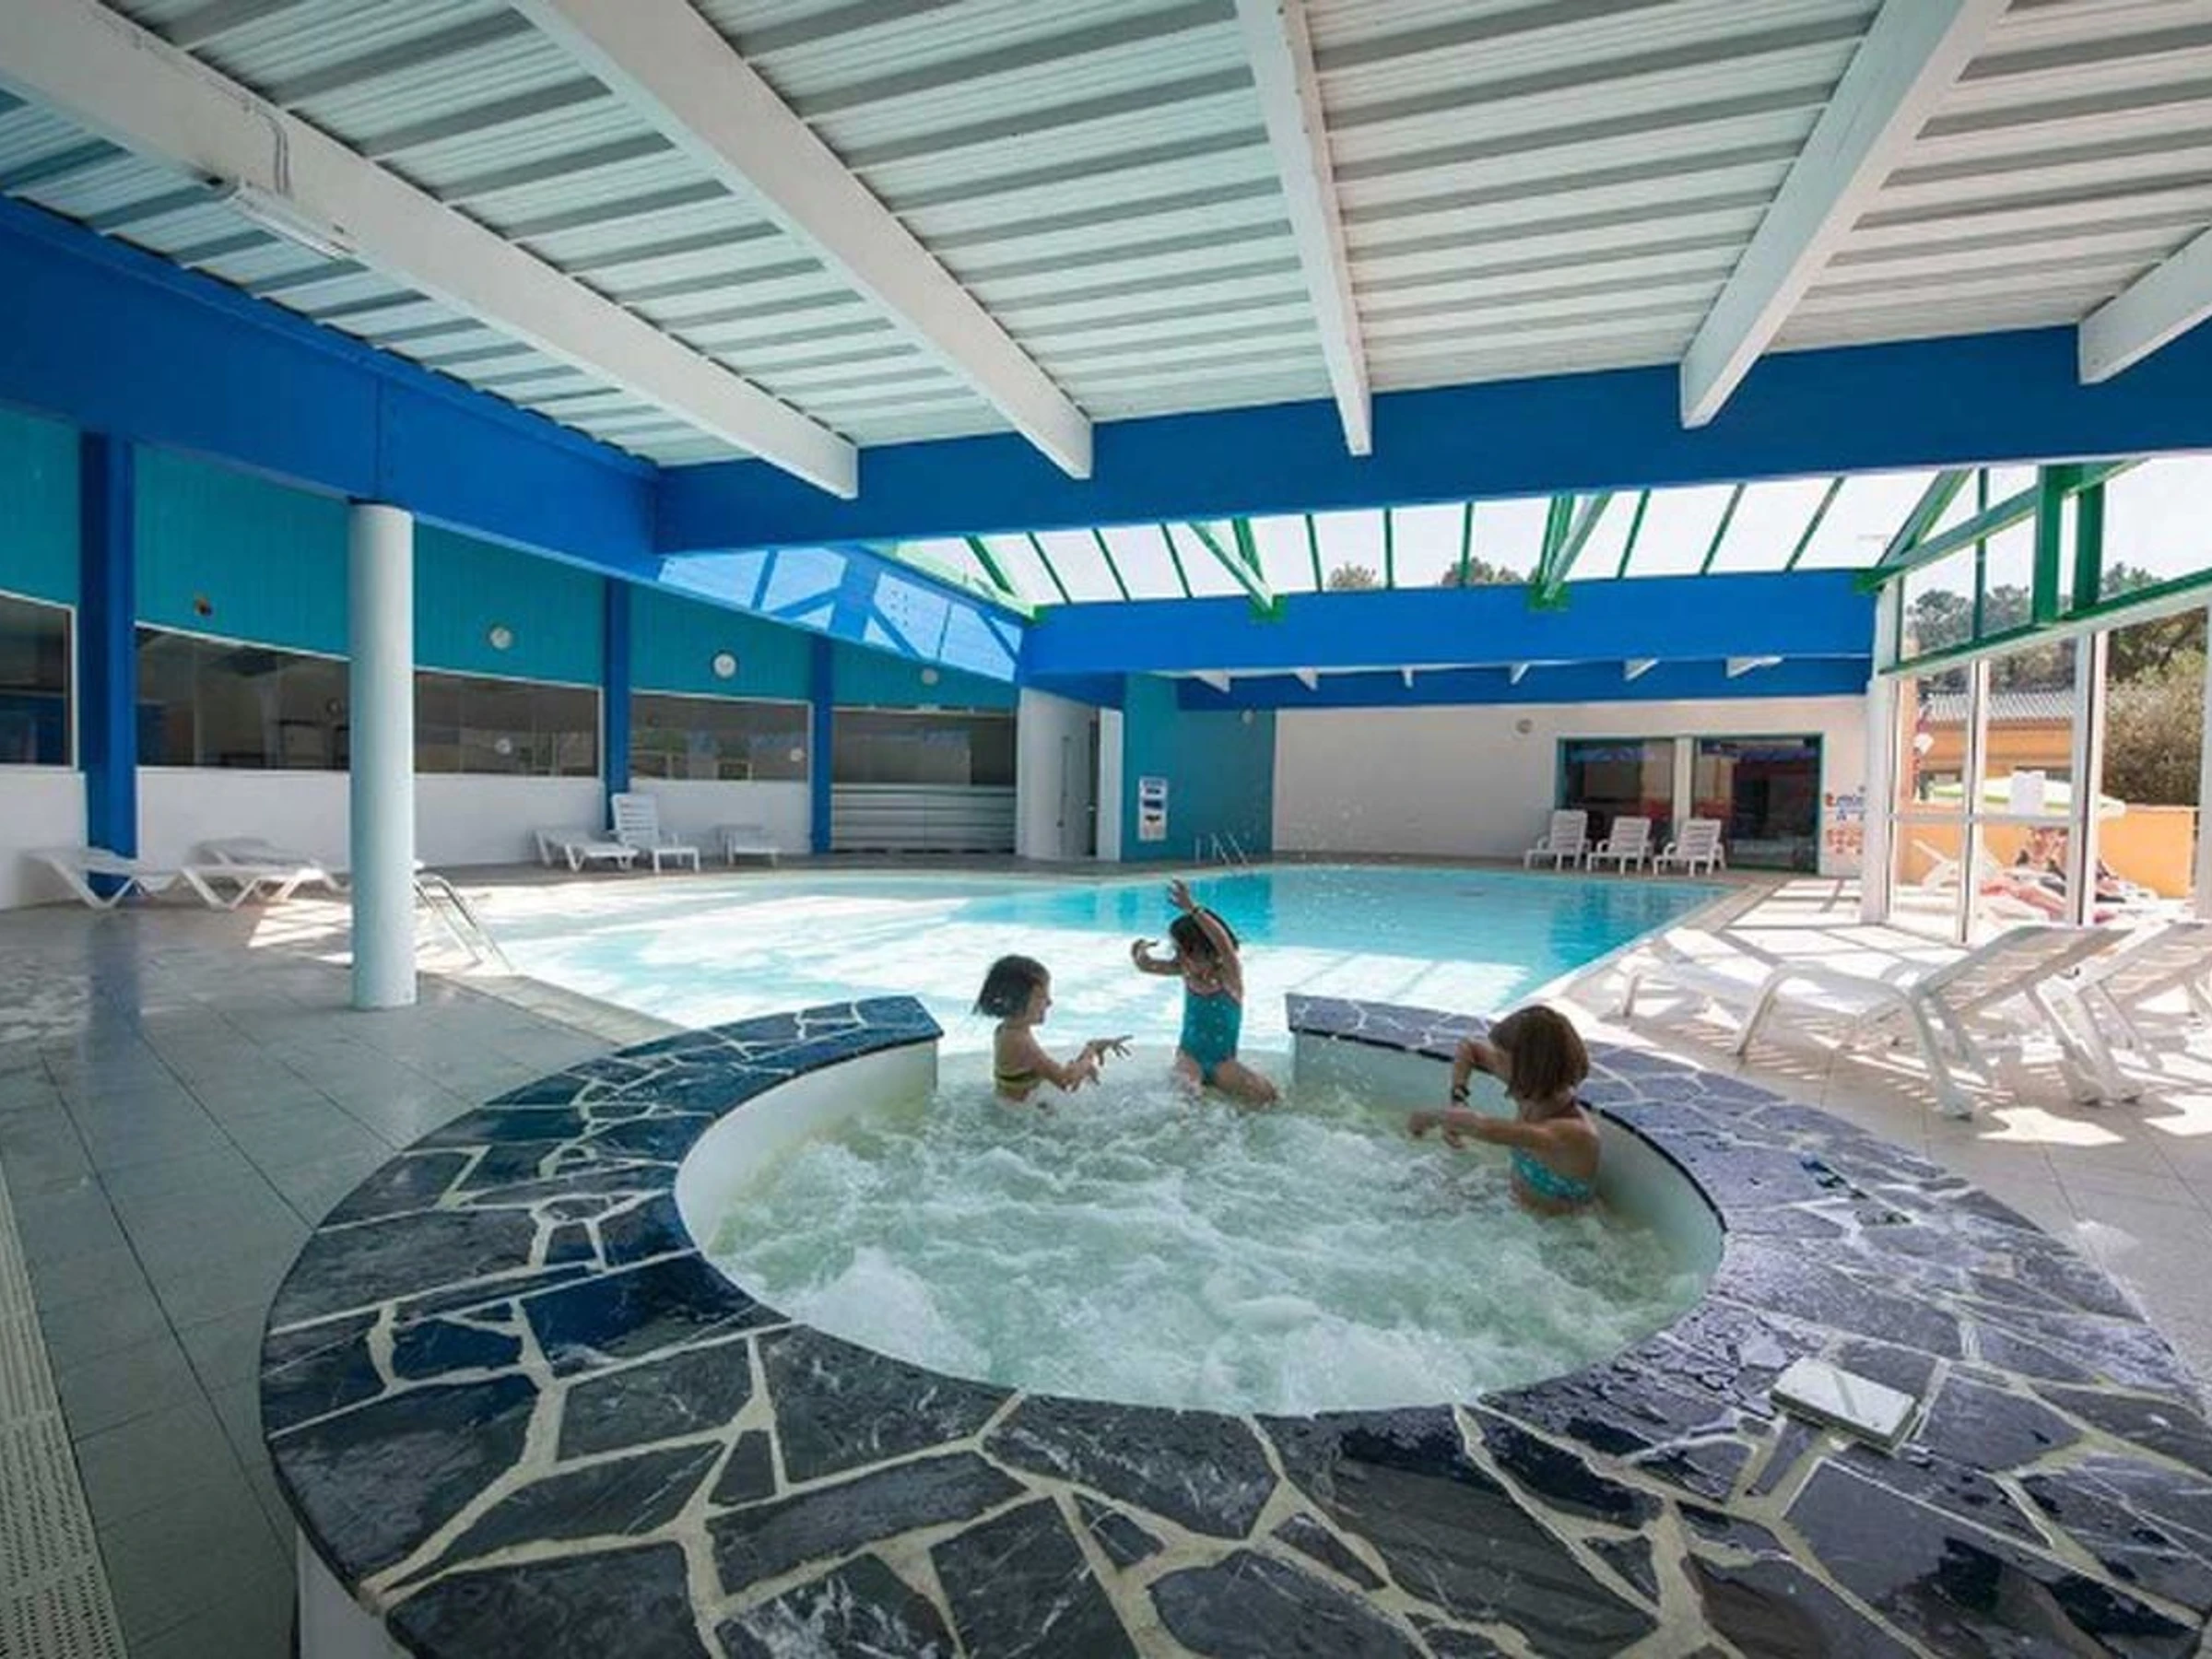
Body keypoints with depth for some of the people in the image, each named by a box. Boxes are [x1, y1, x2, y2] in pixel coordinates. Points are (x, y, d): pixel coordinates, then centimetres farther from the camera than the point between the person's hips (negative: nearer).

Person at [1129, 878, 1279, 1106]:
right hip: (1191, 1055, 1)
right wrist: (1142, 950, -21)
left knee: (1266, 1096, -21)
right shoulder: (1186, 969, 1)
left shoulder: (1229, 972, -14)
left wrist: (1192, 909, -47)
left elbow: (1224, 943, -35)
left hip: (1222, 1061, -1)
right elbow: (1145, 965, 3)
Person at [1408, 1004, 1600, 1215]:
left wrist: (1433, 1117, -33)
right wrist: (1457, 1100, -9)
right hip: (1517, 1210, 7)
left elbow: (1486, 1128, -50)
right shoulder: (1535, 1090, -11)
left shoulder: (1575, 1133, -32)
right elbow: (1468, 1047, 4)